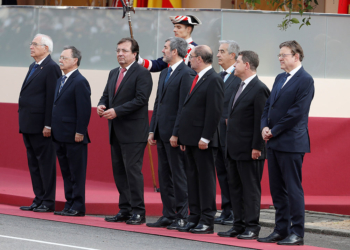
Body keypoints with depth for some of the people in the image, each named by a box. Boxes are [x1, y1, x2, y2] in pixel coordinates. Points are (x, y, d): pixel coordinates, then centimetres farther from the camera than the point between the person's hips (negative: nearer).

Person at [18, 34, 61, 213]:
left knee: (46, 163, -3)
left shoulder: (51, 68, -11)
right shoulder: (33, 67, 18)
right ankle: (39, 199, 16)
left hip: (40, 126, -9)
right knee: (33, 163, 11)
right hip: (28, 124, 9)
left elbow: (51, 98, -16)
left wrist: (48, 125, -19)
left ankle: (48, 201, 0)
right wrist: (22, 121, 16)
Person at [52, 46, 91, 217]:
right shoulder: (60, 81, 17)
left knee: (77, 173, -3)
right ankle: (70, 204, 17)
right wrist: (54, 130, 15)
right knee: (66, 172, 12)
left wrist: (80, 132, -19)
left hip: (74, 137, -9)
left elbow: (84, 109, -16)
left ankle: (77, 207, 0)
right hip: (60, 136, 9)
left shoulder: (80, 82, -12)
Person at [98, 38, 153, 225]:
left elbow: (141, 99, -17)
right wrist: (102, 105, -3)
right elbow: (106, 95, 21)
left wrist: (116, 111, -20)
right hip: (116, 132, 8)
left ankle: (138, 212, -5)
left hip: (133, 132, -8)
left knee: (133, 170, -9)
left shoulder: (142, 74, -8)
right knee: (119, 170, 9)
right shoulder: (114, 74, 18)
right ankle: (125, 210, 15)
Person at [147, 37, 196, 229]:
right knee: (164, 176, 11)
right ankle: (168, 215, 16)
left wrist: (176, 134, -19)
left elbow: (184, 106, -17)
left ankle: (182, 217, 1)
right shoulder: (165, 73, 17)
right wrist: (152, 130, 14)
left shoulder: (186, 74, -13)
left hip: (175, 134, -9)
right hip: (162, 134, 9)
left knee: (179, 176, -4)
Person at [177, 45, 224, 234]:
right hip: (191, 139, 9)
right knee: (192, 178, 11)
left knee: (205, 178, -4)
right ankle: (194, 218, 16)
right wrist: (184, 137, 17)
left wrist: (205, 138, -20)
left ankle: (207, 221, -1)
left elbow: (214, 111, -18)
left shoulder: (213, 80, -12)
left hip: (203, 140, -9)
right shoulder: (197, 79, 17)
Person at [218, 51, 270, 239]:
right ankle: (239, 225, 18)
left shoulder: (259, 89, -13)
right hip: (234, 149, 9)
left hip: (249, 150, -9)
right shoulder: (239, 87, 16)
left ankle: (252, 227, 4)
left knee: (250, 188, -2)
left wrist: (256, 147, -19)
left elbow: (260, 121, -17)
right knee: (235, 187, 12)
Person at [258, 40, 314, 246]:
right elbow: (269, 105, 19)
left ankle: (297, 233, -3)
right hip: (274, 143, 9)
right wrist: (265, 127, 1)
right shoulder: (280, 79, 17)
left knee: (293, 188, -6)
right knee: (277, 189, 10)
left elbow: (297, 112, -16)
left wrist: (274, 131, -13)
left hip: (291, 143, -9)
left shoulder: (305, 80, -10)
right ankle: (282, 230, 16)